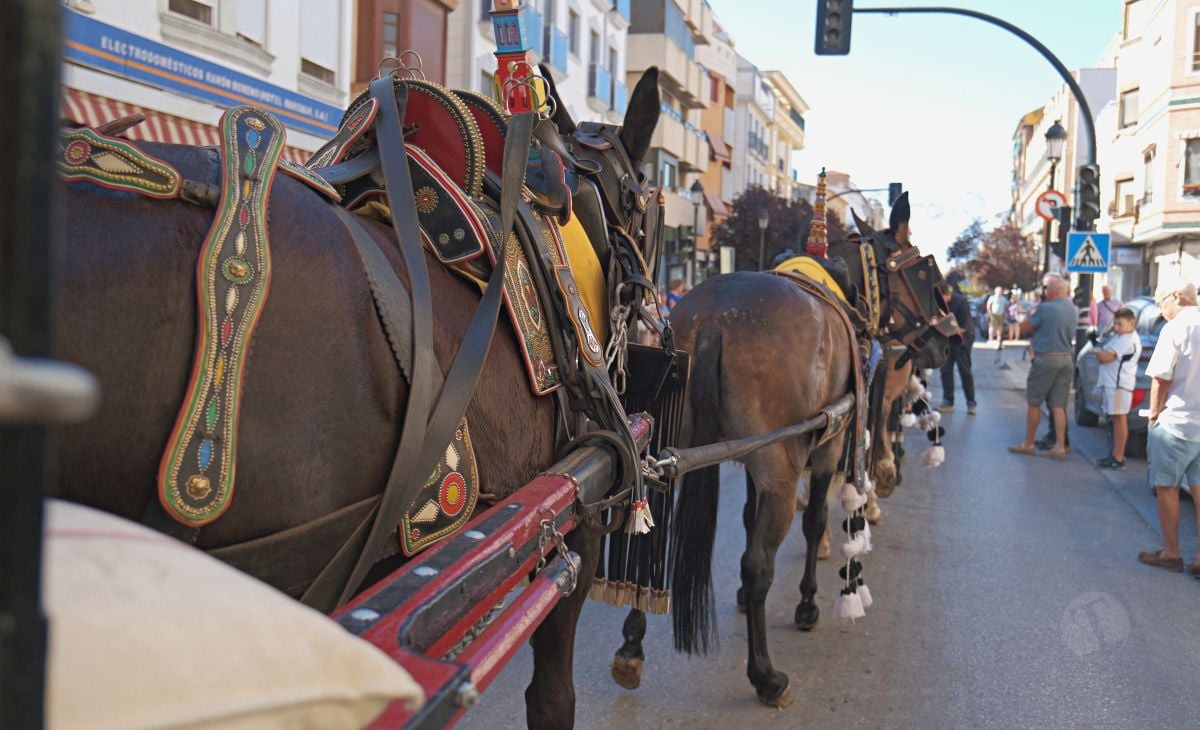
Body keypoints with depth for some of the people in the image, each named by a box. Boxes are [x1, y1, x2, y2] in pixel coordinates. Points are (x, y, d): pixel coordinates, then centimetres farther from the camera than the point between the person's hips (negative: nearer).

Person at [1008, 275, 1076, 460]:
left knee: (1034, 402, 5)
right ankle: (1060, 446, 4)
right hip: (1066, 358, 7)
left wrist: (1030, 317, 10)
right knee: (1058, 405, 7)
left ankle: (1028, 443, 12)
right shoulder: (1072, 310, 10)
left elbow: (1024, 328, -7)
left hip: (1046, 359, -7)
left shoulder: (1045, 308, -14)